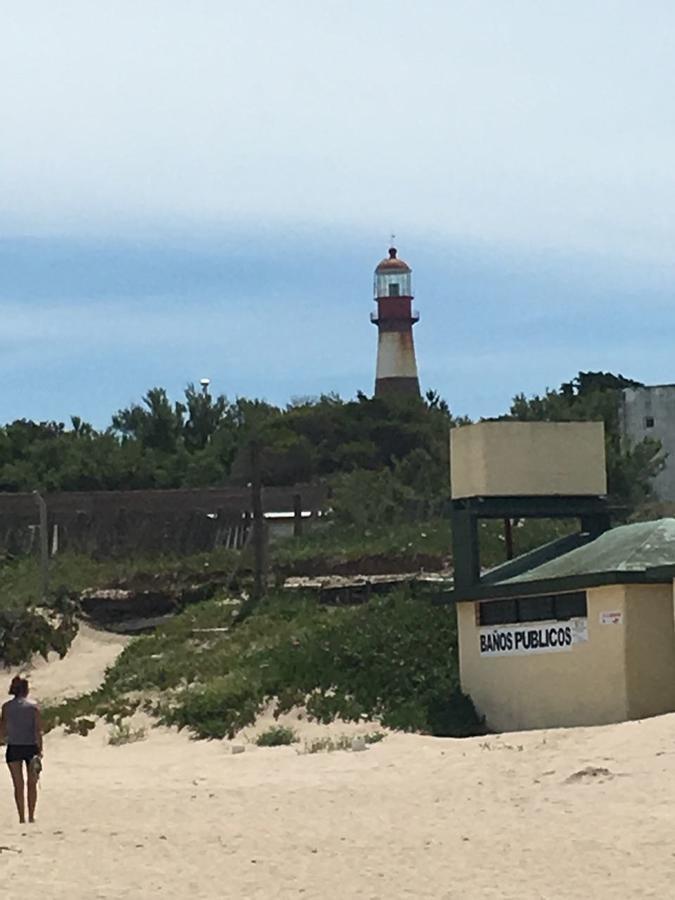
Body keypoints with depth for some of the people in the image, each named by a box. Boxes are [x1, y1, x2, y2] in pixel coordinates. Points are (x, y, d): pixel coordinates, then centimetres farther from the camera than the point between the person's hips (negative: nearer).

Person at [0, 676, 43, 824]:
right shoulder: (33, 706, -4)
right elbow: (38, 730, -8)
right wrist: (40, 750, -6)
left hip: (13, 748, 1)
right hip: (31, 747, -1)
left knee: (18, 785, 5)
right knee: (32, 784, 11)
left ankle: (22, 817, 3)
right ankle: (31, 816, 10)